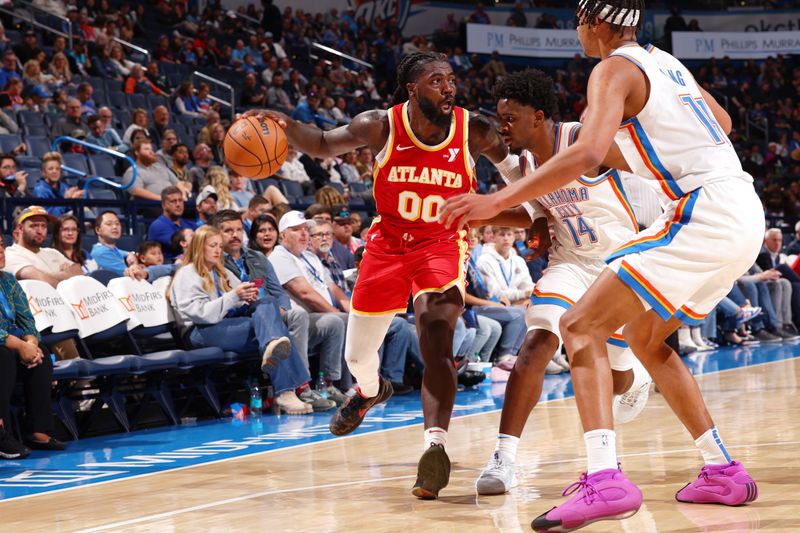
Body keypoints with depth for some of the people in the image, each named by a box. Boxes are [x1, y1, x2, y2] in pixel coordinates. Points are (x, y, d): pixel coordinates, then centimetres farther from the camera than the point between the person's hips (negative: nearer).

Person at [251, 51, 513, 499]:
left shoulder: (474, 132, -15)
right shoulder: (382, 127, -15)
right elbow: (325, 145, -3)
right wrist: (287, 126, -23)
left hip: (443, 244, -2)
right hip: (388, 243, 2)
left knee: (437, 333, -28)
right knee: (358, 354, 15)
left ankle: (436, 446, -34)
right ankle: (371, 392, 53)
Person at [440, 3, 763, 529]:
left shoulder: (615, 70, -6)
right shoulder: (664, 61, 20)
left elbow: (589, 153, -22)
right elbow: (722, 122, 34)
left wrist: (498, 201, -20)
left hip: (704, 213, -9)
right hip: (745, 213, 9)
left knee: (581, 326, -11)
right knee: (645, 337, 24)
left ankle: (605, 479, -28)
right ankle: (723, 472, 21)